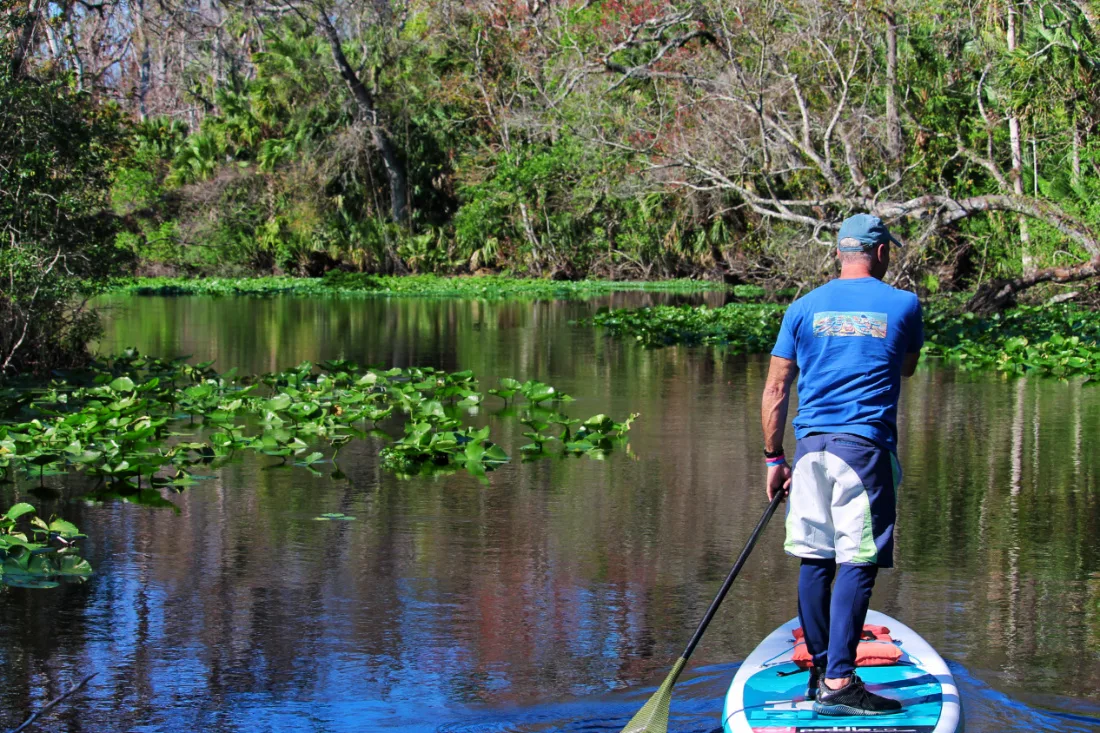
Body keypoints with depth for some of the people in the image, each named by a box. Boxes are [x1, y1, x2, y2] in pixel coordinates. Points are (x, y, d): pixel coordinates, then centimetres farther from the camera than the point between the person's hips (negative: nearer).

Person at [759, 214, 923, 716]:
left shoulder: (803, 308, 8)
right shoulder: (902, 305, 3)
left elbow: (776, 390, 8)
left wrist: (774, 458, 14)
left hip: (812, 444, 4)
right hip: (866, 447, -4)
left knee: (815, 560, 12)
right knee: (857, 564, -6)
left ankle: (820, 671, 21)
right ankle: (838, 684, -12)